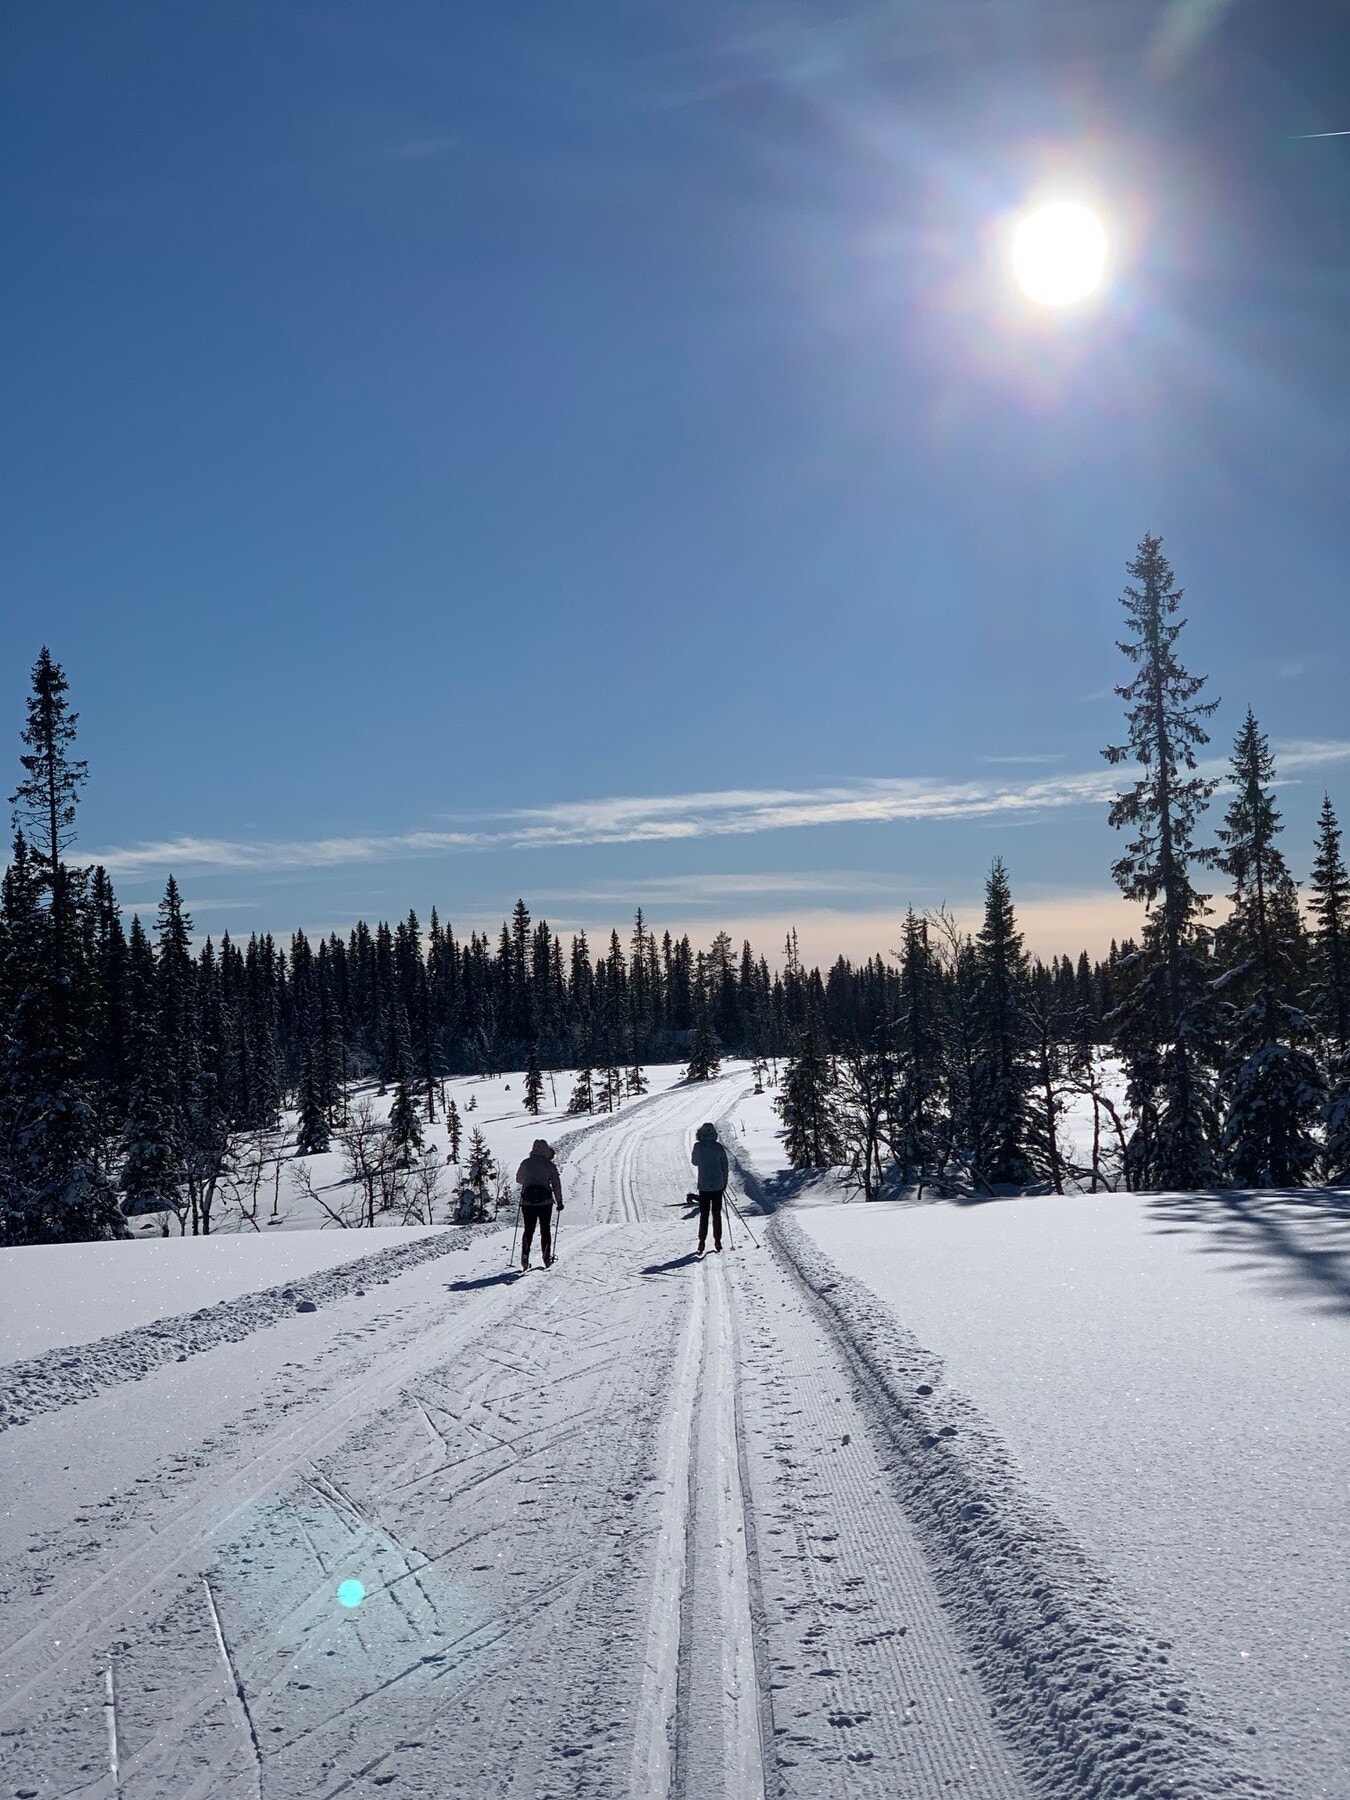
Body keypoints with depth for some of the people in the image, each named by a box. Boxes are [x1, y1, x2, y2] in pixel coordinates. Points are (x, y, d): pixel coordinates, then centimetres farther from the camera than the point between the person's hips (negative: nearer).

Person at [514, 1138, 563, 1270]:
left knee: (528, 1229, 8)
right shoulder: (550, 1165, -1)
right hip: (545, 1200, -1)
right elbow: (556, 1184, 2)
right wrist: (559, 1202, 11)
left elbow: (518, 1178, 19)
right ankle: (546, 1257, 8)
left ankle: (525, 1256, -6)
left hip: (527, 1200, 1)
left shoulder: (526, 1163, 4)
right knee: (545, 1229, 10)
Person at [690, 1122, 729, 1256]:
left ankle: (702, 1242, 2)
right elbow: (725, 1166, 3)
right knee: (717, 1214, 11)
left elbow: (694, 1162, 9)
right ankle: (717, 1242, 13)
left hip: (704, 1186, -1)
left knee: (704, 1215, 6)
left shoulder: (698, 1146, -7)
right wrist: (724, 1182, 15)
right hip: (718, 1186, 1)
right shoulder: (719, 1147, -3)